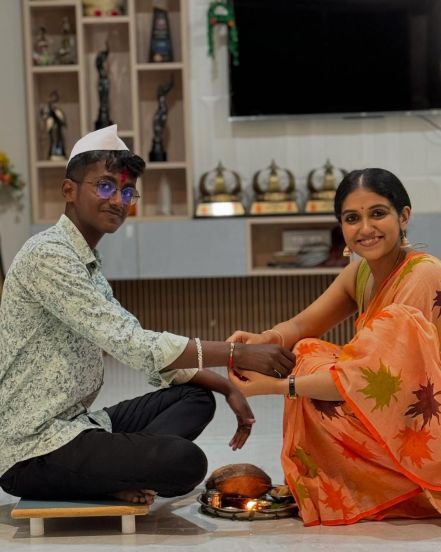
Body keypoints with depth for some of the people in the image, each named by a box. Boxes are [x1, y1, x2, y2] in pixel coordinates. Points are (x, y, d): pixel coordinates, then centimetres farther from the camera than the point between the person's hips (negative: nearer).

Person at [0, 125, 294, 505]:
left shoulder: (88, 266, 17)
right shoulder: (48, 256, -15)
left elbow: (147, 351, 15)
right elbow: (131, 345, -23)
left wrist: (227, 387, 5)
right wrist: (237, 354, -21)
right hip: (32, 449, -11)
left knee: (195, 395, 11)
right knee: (185, 462, -27)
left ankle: (108, 472, -6)